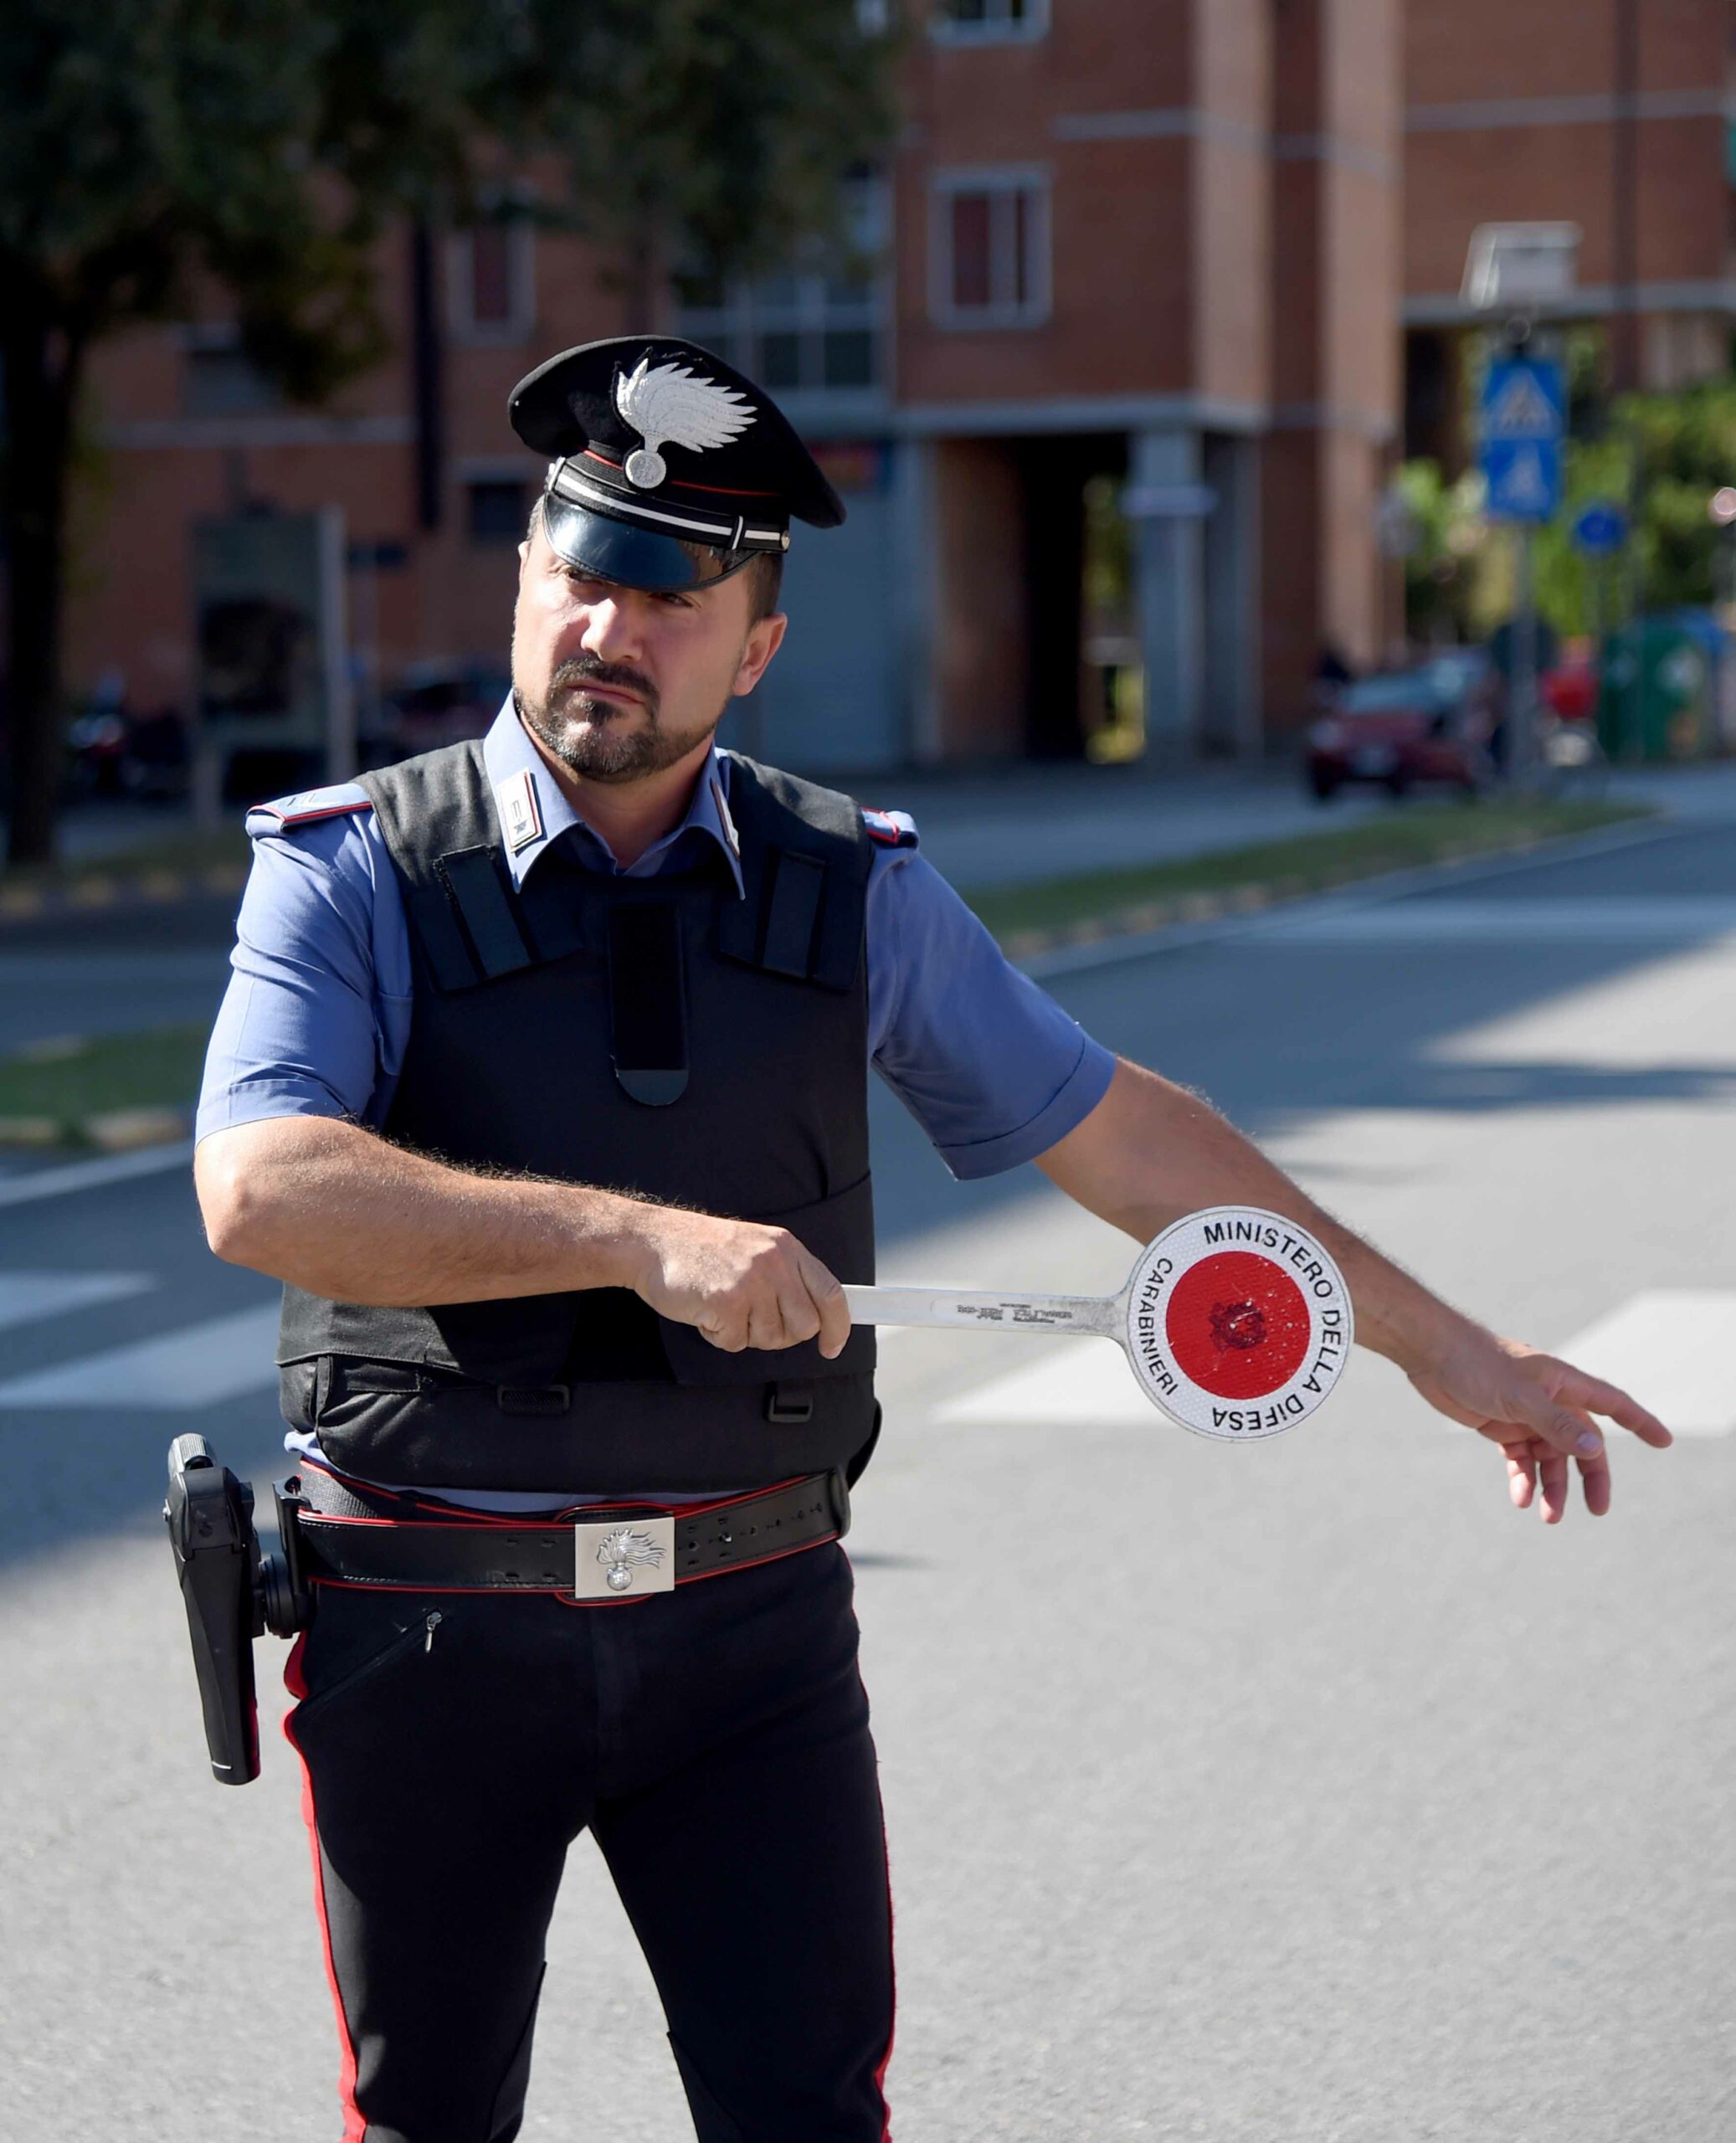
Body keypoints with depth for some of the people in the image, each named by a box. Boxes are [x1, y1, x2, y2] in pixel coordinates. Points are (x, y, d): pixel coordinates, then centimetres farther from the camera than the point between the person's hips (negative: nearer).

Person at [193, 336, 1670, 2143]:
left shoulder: (857, 890, 4)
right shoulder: (352, 875, -5)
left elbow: (1116, 1130, 12)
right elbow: (261, 1187, -22)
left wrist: (1437, 1341, 13)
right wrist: (640, 1237, -32)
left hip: (752, 1622, 2)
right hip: (435, 1636, -2)